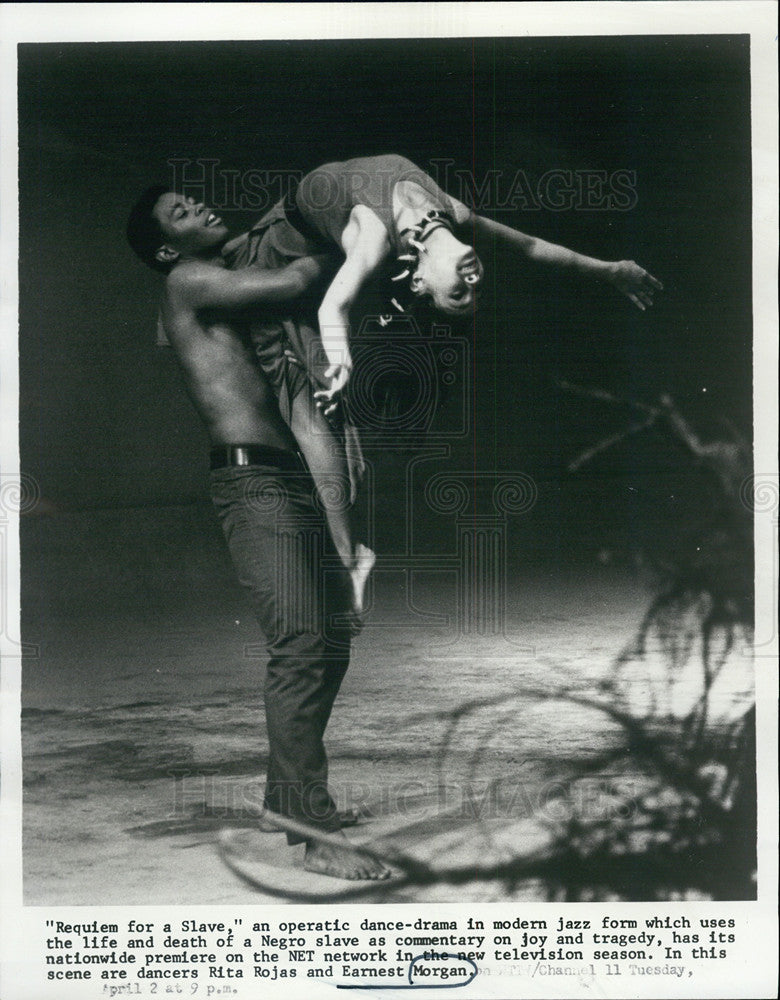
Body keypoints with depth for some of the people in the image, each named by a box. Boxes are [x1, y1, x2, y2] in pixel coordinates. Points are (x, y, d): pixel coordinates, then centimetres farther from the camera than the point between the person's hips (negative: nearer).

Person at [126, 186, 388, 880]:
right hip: (255, 479, -9)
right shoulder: (188, 282, 2)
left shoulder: (236, 290, 27)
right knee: (300, 645, -16)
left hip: (303, 479, 9)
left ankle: (285, 795, 25)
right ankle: (318, 835, -14)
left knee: (330, 645, 10)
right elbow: (292, 283, -10)